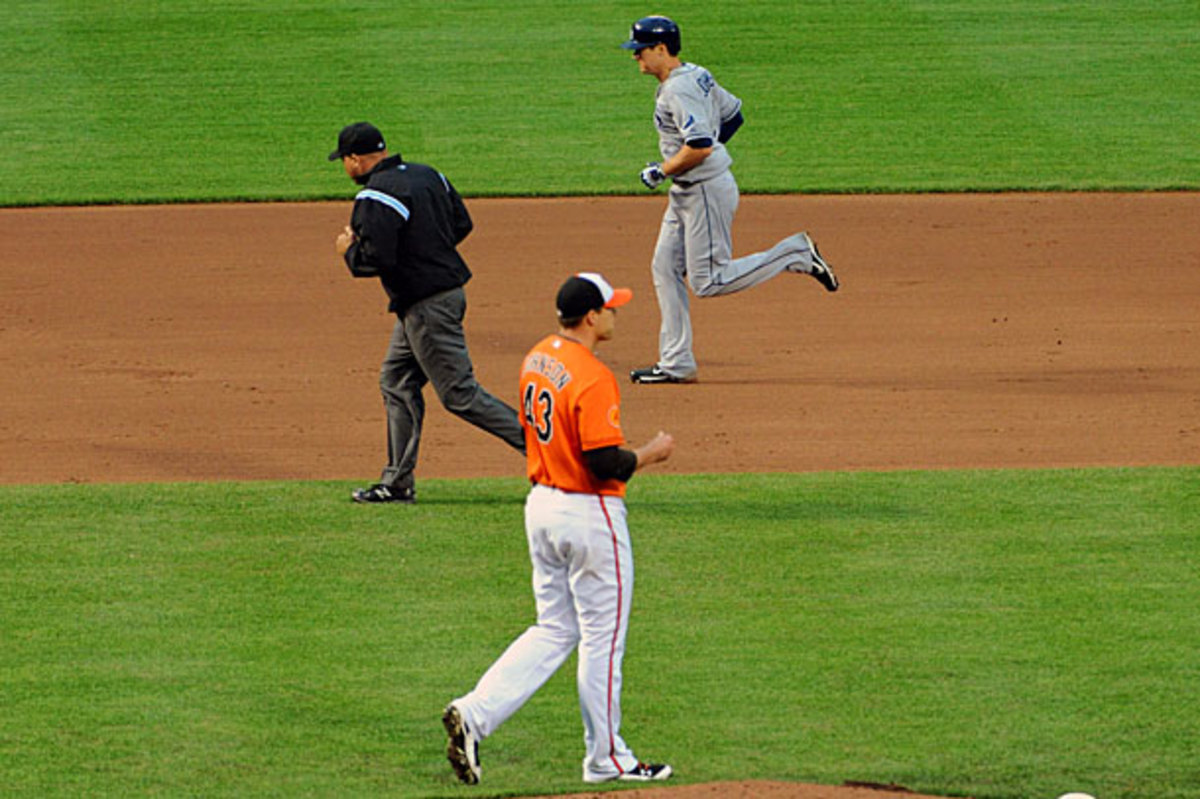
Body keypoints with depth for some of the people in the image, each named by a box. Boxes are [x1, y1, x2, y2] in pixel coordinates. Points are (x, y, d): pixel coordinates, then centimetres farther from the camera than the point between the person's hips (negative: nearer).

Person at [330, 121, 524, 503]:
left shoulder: (375, 199, -19)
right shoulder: (426, 175, 8)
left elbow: (376, 259, -25)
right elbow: (462, 224, 14)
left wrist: (349, 250, -5)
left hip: (425, 307, -10)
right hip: (449, 289, 10)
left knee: (459, 393, -5)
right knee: (397, 383, 15)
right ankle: (397, 483, 18)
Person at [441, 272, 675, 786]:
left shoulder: (537, 359, 6)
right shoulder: (593, 378, -22)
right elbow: (606, 463, -25)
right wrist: (651, 454, -7)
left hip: (541, 505, 8)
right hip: (590, 514, -8)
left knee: (554, 630, 15)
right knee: (602, 640, 5)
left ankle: (474, 714, 1)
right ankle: (605, 758, 15)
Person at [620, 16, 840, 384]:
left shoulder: (678, 90, -21)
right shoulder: (697, 75, 10)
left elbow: (701, 147, -31)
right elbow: (733, 114, 21)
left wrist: (661, 171, -17)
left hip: (707, 191, -11)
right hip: (685, 194, 11)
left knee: (709, 281, -7)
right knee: (665, 269, 9)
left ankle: (796, 255, 0)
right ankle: (675, 364, 11)